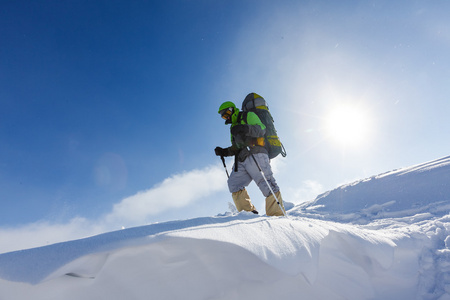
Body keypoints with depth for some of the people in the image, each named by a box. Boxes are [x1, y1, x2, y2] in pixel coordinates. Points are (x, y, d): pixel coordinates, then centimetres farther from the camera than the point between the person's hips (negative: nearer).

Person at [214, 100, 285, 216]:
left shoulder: (248, 116, 10)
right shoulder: (234, 127, 32)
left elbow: (261, 129, -9)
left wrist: (247, 129, -25)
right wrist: (224, 152, 17)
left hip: (255, 155, -8)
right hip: (242, 160, 8)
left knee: (267, 185, -15)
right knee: (233, 183, -9)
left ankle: (278, 216, -13)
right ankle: (249, 212, -8)